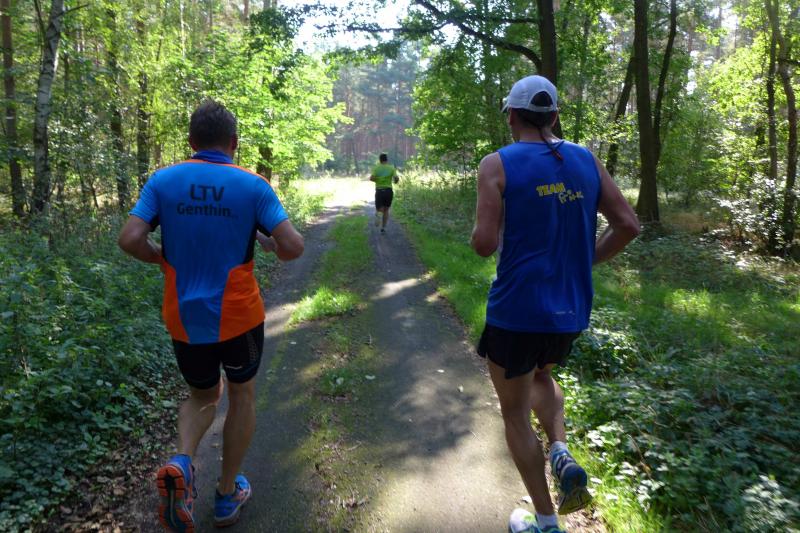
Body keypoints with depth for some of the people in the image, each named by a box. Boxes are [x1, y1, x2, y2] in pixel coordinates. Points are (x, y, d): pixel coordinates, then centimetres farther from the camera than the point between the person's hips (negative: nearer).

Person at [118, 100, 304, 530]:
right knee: (241, 395, 21)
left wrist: (161, 259, 9)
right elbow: (293, 247, -15)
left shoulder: (163, 180, -3)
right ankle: (228, 493, 29)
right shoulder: (253, 185, -8)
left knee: (203, 396, 25)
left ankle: (181, 463, -3)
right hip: (238, 316, -2)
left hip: (184, 318, 2)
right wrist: (266, 242, 7)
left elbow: (130, 239, -12)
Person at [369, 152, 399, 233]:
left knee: (379, 209, 9)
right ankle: (383, 228, 10)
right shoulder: (391, 168, 2)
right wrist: (395, 181, 13)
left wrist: (377, 180, 8)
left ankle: (378, 214, -28)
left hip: (379, 191, 0)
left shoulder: (376, 168, 3)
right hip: (388, 190, 0)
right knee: (386, 210, 16)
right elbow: (396, 178, -10)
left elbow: (371, 178, -12)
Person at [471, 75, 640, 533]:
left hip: (517, 310, -5)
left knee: (516, 413, 14)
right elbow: (628, 225, 1)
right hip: (571, 311, 5)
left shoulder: (498, 165, -9)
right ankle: (562, 454, 11)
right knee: (541, 376, 34)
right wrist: (585, 261, 14)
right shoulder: (587, 160, 4)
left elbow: (484, 244, -17)